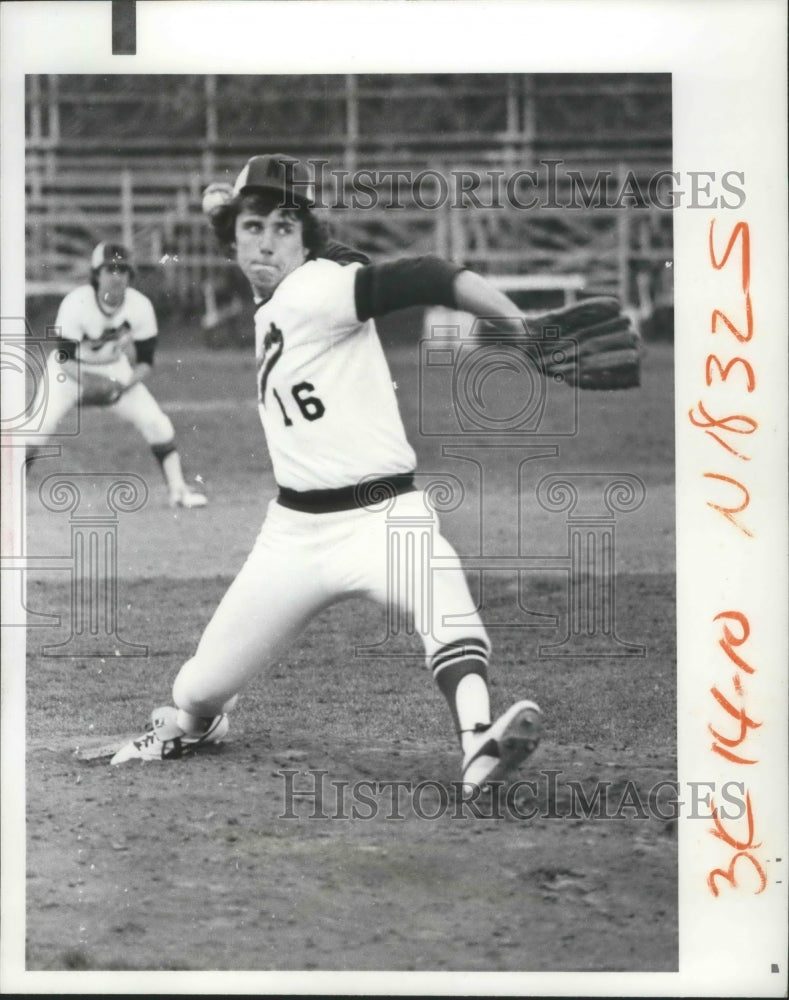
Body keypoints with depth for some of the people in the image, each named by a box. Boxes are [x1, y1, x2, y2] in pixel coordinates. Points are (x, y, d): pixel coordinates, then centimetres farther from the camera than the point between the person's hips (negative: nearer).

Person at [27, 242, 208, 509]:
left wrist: (124, 386, -27)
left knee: (158, 424, -10)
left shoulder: (140, 306, -19)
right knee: (37, 429, -20)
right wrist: (94, 382, -40)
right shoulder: (76, 304, -28)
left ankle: (178, 491, 4)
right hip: (71, 370, -3)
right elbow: (65, 360, -24)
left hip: (114, 371, 3)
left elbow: (145, 362, -9)